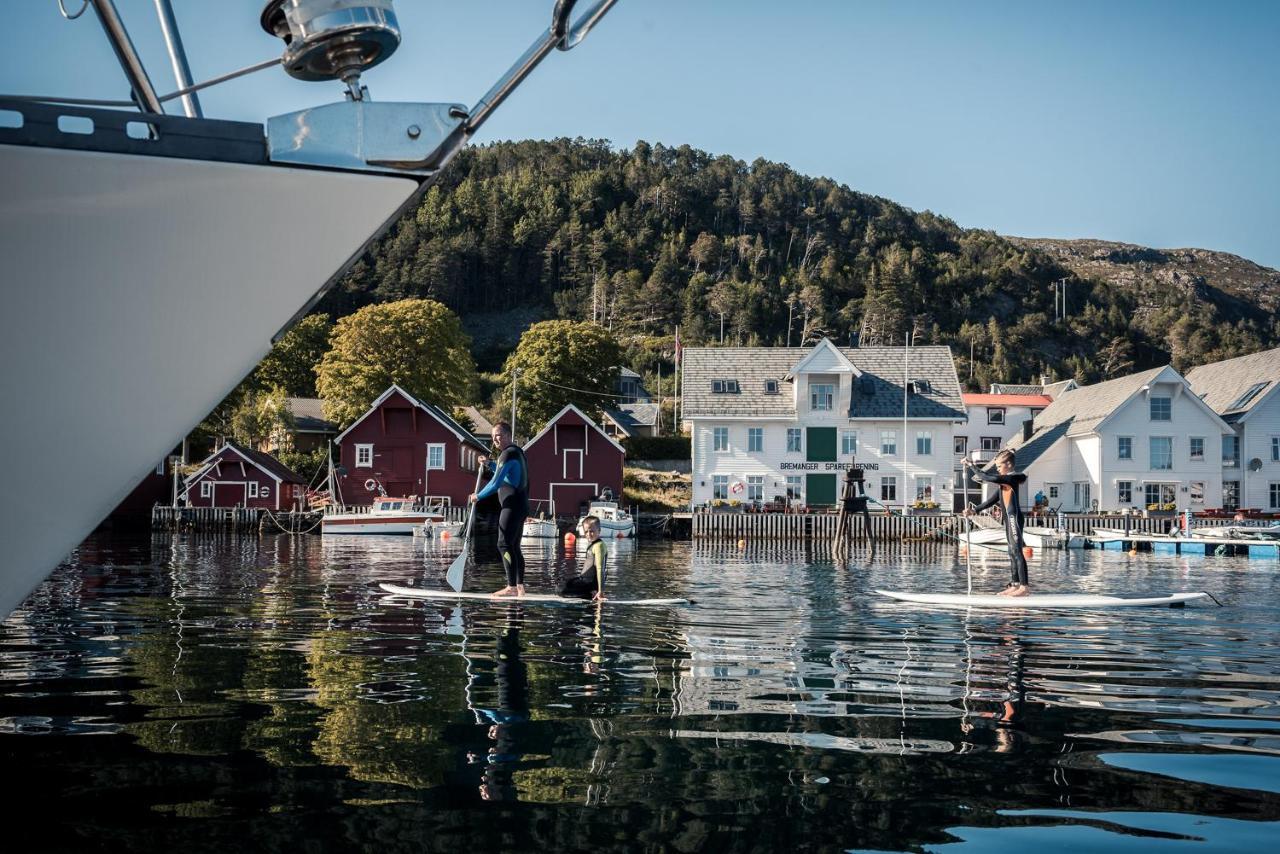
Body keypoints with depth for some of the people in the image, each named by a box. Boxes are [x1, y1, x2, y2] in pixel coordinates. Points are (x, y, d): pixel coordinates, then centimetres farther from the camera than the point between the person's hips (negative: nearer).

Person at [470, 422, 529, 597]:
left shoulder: (508, 454, -13)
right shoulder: (517, 451, 18)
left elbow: (496, 483, -18)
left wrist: (478, 496, -5)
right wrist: (489, 464, 21)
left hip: (512, 505, -10)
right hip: (521, 505, 10)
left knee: (504, 544, -13)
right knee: (514, 546, 12)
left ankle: (512, 587, -19)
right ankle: (520, 586, 12)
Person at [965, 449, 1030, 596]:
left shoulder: (1013, 477, -11)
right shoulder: (1004, 480, 18)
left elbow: (992, 479, -24)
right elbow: (992, 500, 19)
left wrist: (973, 467, -15)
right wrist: (974, 510, 12)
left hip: (1014, 518, -10)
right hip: (1008, 519, 10)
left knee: (1017, 551, -12)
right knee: (1012, 552, 10)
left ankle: (1024, 586, -13)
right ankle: (1015, 585, 13)